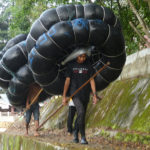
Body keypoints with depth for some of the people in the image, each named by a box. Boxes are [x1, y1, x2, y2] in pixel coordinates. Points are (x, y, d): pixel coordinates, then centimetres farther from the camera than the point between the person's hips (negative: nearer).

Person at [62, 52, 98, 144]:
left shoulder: (88, 66, 5)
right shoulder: (71, 65, 2)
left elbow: (92, 80, 3)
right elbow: (67, 81, 2)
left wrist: (95, 95, -5)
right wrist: (64, 96, 0)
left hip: (85, 95, 3)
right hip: (75, 94, -3)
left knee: (81, 116, 11)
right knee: (81, 112, -22)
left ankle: (75, 133, 32)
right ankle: (83, 137, -20)